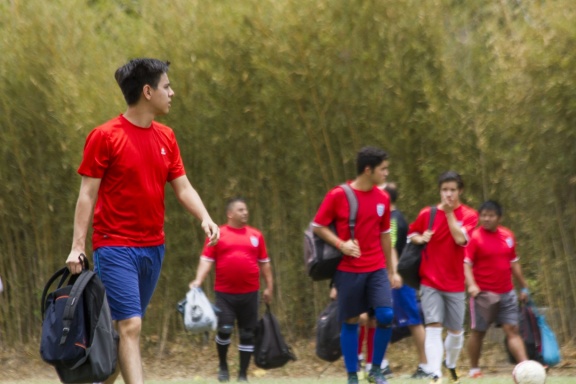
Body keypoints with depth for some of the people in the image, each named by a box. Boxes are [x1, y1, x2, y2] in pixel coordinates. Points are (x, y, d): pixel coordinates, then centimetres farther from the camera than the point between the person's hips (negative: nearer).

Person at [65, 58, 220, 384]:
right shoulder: (105, 136, -9)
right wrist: (77, 245, -12)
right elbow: (88, 194, -7)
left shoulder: (166, 137, 10)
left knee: (127, 327, 11)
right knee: (130, 326, -14)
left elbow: (183, 187, 10)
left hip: (153, 247, 7)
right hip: (116, 247, -7)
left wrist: (205, 218, -8)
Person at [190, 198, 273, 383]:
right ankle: (223, 366, 14)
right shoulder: (218, 234, 2)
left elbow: (264, 263, 14)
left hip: (249, 293, 3)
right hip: (225, 293, -2)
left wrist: (269, 286, 10)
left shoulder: (255, 235, 9)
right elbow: (206, 260, -1)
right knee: (224, 330, -11)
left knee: (247, 334, 4)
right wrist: (198, 280, -15)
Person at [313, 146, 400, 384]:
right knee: (350, 321, 2)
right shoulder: (338, 196, -8)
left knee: (386, 316, -11)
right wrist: (341, 244, -17)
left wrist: (391, 271, 18)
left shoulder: (382, 198, 6)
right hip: (348, 270, -3)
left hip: (376, 269, 3)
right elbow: (318, 226, -2)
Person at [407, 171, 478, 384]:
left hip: (455, 284, 1)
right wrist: (420, 238, -7)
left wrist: (449, 212, -15)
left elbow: (460, 238, -19)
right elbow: (411, 233, 15)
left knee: (456, 330, 11)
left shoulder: (469, 215, -3)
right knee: (434, 327, -15)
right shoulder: (427, 214, 0)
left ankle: (451, 365, 38)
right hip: (430, 282, -1)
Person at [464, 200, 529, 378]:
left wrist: (523, 287, 19)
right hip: (484, 294, -4)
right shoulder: (475, 237, -8)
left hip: (507, 293, 4)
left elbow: (514, 263, 19)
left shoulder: (508, 236, 9)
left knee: (512, 329, -1)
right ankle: (474, 368, 19)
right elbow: (467, 264, -14)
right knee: (478, 331, 6)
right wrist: (471, 285, -29)